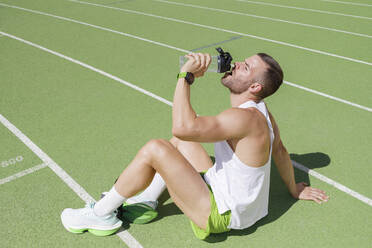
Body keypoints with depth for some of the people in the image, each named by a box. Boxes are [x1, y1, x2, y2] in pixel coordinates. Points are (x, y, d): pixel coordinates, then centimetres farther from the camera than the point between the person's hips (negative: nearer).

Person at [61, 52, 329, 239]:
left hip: (220, 215, -10)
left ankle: (101, 214, -3)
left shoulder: (245, 118, -30)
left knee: (154, 149, -23)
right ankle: (147, 202, 15)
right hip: (222, 192, 10)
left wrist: (186, 75, -31)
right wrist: (295, 190, 27)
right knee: (180, 141, 17)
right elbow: (280, 151, 13)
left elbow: (183, 126, -43)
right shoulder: (260, 112, 0)